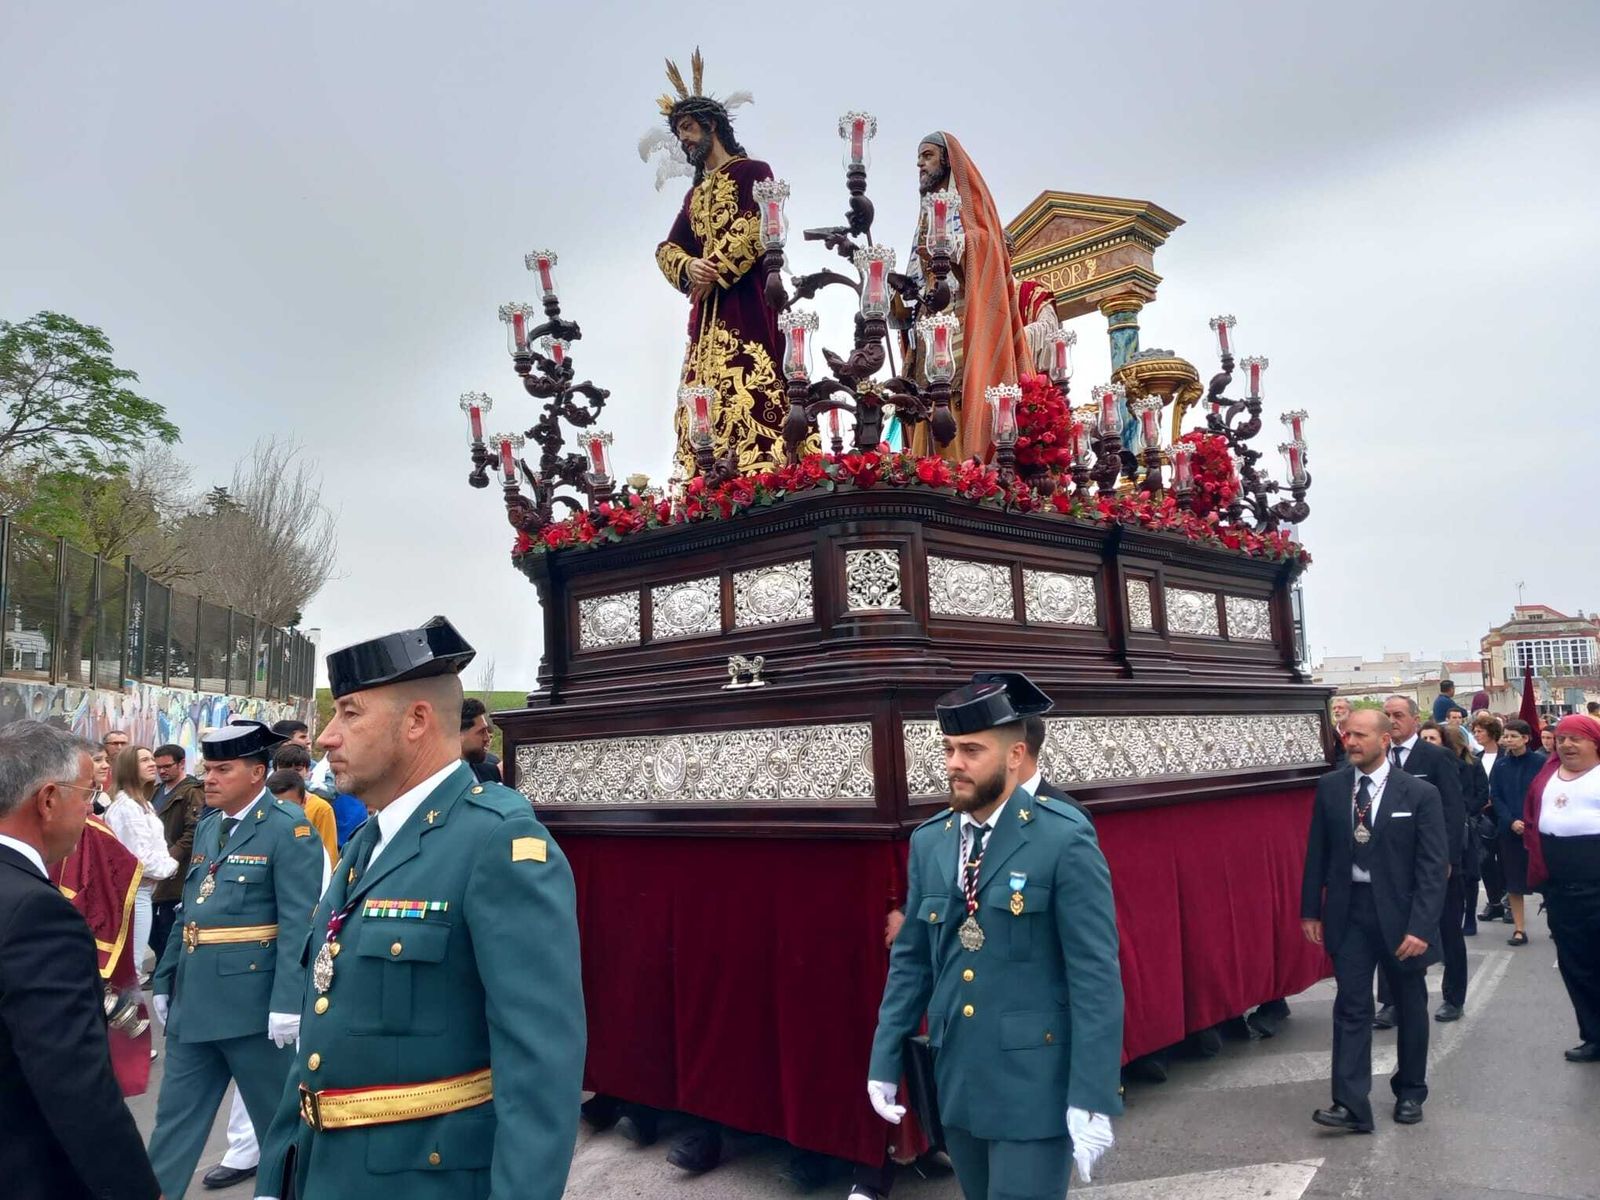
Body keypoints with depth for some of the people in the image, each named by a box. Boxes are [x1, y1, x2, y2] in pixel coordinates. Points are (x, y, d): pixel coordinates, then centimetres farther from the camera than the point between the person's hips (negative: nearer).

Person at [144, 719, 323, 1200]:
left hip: (252, 999, -7)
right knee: (175, 1118, 16)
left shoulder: (288, 827, -13)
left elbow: (299, 923, -18)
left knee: (279, 1118, 9)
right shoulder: (207, 826, 11)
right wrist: (165, 980, 17)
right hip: (195, 997, 7)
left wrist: (288, 1002, -22)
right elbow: (189, 910, 18)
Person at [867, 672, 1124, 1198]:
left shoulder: (1064, 839, -13)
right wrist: (885, 1060, 9)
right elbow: (910, 959, 10)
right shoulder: (929, 841, 4)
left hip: (1035, 1081, -5)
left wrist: (1092, 1096, -15)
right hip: (957, 1080, 6)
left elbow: (1096, 974, -13)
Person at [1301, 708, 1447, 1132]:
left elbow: (1432, 866, -11)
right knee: (1351, 1006, -2)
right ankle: (1351, 1104, -1)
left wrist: (1421, 926, -17)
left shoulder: (1420, 793, -9)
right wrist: (1311, 910, 4)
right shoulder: (1329, 788, 0)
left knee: (1409, 1006, 15)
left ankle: (1410, 1092, 33)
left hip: (1399, 911, -1)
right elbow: (1317, 853, 6)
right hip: (1348, 910, 1)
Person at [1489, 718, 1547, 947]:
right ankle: (1520, 929, 11)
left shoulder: (1540, 762, -3)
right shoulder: (1501, 765, 4)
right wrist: (1511, 822, -11)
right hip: (1510, 830, 2)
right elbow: (1495, 797, 3)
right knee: (1513, 883, 4)